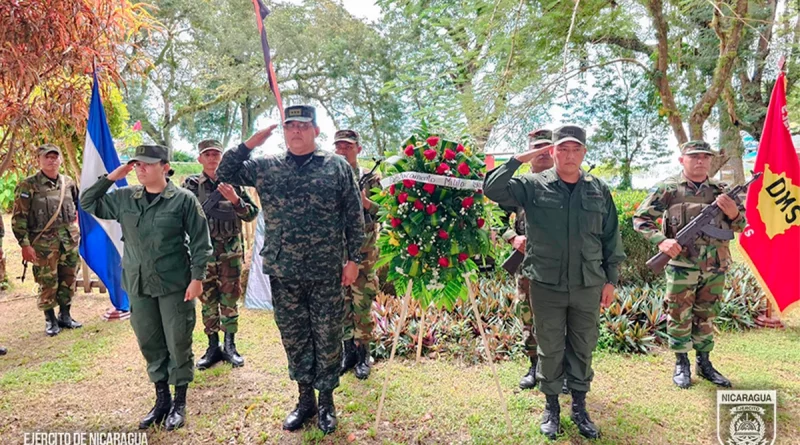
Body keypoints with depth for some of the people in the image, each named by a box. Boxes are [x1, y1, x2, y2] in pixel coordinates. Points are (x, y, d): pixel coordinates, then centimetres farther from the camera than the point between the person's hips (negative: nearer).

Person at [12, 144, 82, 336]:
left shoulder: (68, 183, 7)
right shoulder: (28, 186, -7)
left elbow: (76, 205, 24)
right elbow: (18, 218, -8)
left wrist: (75, 229, 17)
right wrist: (25, 244, -12)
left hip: (70, 240, 4)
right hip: (44, 243, -4)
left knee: (68, 280, 10)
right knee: (48, 283, 2)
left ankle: (65, 316, 25)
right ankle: (50, 320, 17)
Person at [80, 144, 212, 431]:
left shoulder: (183, 199, -8)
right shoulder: (124, 198, 6)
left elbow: (200, 241, -7)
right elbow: (87, 203, 14)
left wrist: (197, 277, -12)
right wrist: (111, 177, 2)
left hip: (175, 284, -5)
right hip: (138, 285, 5)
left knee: (178, 344, 4)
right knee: (150, 344, 13)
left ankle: (179, 403, 21)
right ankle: (161, 399, 29)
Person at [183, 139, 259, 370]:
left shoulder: (233, 182, 1)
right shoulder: (191, 184, 1)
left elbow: (252, 213, -1)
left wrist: (235, 200, -17)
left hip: (230, 251, 0)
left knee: (229, 300, 6)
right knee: (208, 301, 9)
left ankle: (230, 346, 17)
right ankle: (213, 347, 20)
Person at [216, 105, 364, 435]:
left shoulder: (337, 166, 0)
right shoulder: (265, 167, 6)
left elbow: (354, 216, 1)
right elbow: (224, 174, 11)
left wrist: (353, 259, -3)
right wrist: (249, 144, 0)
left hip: (327, 272, -2)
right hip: (283, 272, 3)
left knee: (328, 338, 9)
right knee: (294, 337, 14)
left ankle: (326, 401, 27)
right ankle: (305, 398, 32)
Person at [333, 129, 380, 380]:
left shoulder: (370, 179, 1)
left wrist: (365, 202, -18)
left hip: (363, 253, -3)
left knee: (362, 307, 1)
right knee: (342, 304, 10)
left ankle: (363, 356, 14)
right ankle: (348, 351, 24)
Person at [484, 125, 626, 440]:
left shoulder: (599, 190, 4)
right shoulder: (533, 186, -3)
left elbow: (611, 238, 9)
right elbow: (492, 189, -14)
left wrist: (611, 279, 7)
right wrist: (519, 159, -17)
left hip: (588, 286, 2)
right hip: (546, 286, -2)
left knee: (583, 349, 14)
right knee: (550, 350, 11)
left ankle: (579, 408, 32)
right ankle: (551, 407, 29)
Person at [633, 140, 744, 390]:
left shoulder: (721, 191, 8)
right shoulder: (668, 189, -3)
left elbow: (740, 226, 13)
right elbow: (640, 218, -4)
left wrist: (733, 212, -10)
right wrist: (661, 240, -18)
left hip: (715, 268, 4)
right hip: (681, 266, -4)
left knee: (706, 317, 15)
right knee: (680, 316, 4)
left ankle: (704, 363, 28)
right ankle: (681, 364, 18)